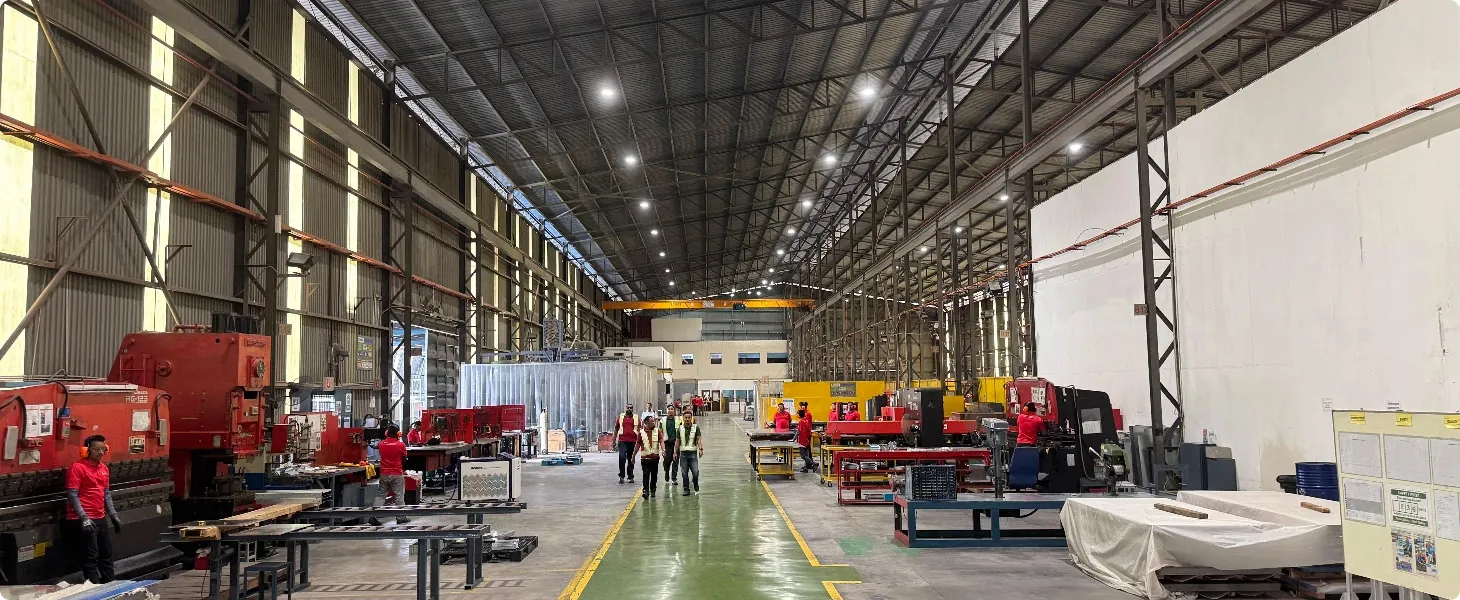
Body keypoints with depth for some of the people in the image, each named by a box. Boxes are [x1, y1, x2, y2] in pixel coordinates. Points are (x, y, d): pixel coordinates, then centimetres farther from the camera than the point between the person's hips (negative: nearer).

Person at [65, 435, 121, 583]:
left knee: (106, 554, 14)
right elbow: (72, 495, -15)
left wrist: (113, 516, 15)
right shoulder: (77, 467, -11)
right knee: (90, 557, -4)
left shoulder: (104, 468, 12)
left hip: (100, 519, 8)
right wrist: (84, 518, -21)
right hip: (83, 520, -8)